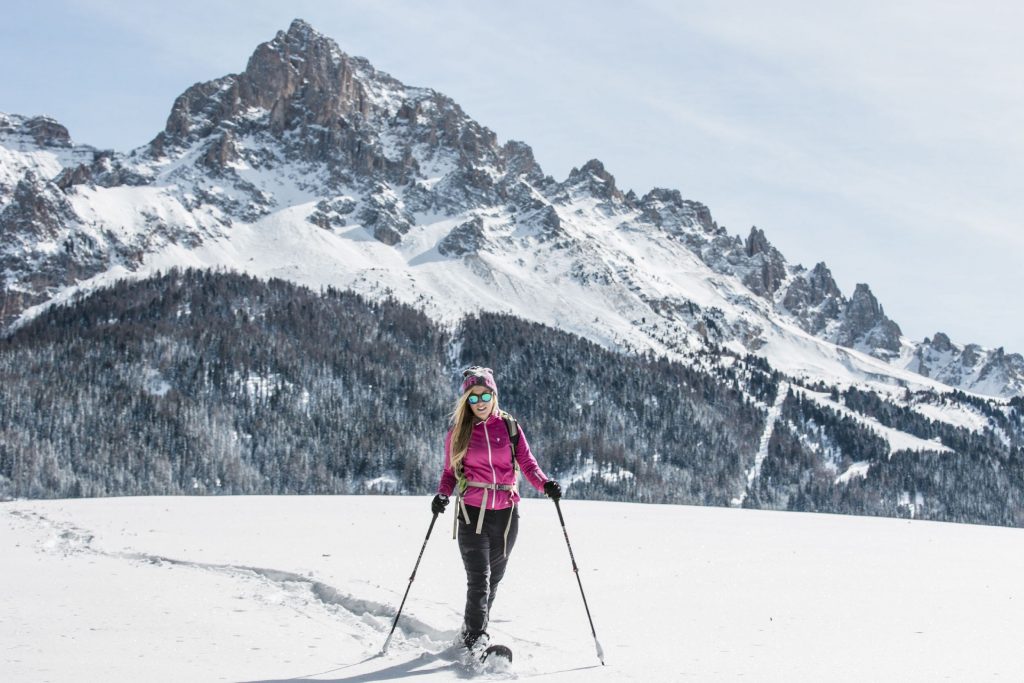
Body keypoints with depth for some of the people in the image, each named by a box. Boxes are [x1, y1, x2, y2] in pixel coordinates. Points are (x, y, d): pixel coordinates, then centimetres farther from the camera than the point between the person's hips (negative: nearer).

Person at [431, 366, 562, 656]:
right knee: (479, 580, -10)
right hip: (472, 512, -2)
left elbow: (528, 463, 1)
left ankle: (473, 631, 30)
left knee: (493, 579, 13)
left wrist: (545, 484, -18)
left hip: (505, 513, 2)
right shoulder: (458, 433, 4)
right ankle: (475, 641, -3)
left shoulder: (509, 427, 4)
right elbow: (450, 472, 10)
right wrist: (442, 494, -10)